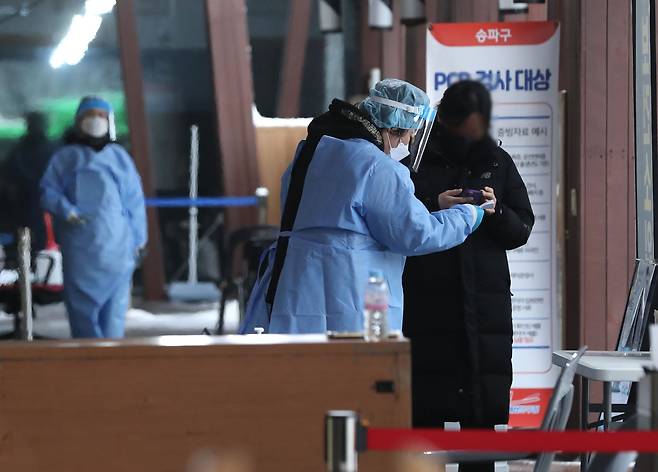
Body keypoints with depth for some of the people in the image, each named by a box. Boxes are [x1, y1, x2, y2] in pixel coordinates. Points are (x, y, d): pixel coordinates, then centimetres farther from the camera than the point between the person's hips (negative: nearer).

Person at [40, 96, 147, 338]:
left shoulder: (119, 157, 15)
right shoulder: (65, 157, 12)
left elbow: (134, 200, 14)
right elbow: (48, 190, 5)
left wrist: (138, 241, 9)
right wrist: (66, 210, -15)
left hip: (116, 244, 1)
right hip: (79, 244, -1)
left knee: (114, 304, -3)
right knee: (82, 304, -3)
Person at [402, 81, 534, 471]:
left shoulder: (498, 163, 10)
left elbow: (522, 229, 10)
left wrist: (497, 213, -11)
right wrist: (433, 209, -16)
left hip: (486, 304, 3)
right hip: (426, 304, -3)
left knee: (484, 414, 4)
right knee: (427, 410, -4)